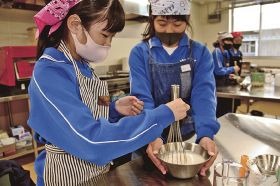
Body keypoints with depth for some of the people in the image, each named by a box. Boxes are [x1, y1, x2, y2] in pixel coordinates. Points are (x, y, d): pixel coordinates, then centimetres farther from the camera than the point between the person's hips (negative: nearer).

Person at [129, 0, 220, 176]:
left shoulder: (200, 53, -4)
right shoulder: (140, 53, -9)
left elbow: (204, 94, -17)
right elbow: (142, 98, -19)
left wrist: (206, 134, -34)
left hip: (189, 137, 1)